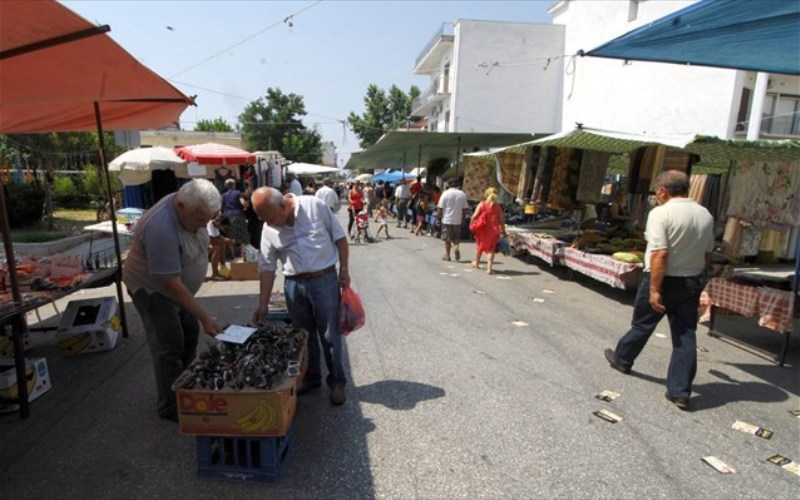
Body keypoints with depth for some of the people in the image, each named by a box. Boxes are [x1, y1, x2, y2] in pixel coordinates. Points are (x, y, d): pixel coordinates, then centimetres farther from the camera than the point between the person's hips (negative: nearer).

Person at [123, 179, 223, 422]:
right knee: (169, 347, -4)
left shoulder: (191, 210, -13)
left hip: (177, 285, 8)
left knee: (189, 335, 13)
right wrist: (205, 317, -30)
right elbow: (172, 284, -33)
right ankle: (171, 407, 12)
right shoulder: (161, 229, -37)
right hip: (152, 288, -8)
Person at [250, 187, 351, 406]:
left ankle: (337, 381, 21)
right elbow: (267, 268, 3)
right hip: (293, 284, 4)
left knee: (329, 334, 5)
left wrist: (344, 270, -6)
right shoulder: (269, 229, -2)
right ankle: (311, 377, 35)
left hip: (324, 279, -3)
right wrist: (263, 305, 2)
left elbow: (340, 237, -4)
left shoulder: (315, 206, -12)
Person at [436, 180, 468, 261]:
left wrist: (438, 217, 2)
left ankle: (447, 255, 14)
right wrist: (463, 218, 18)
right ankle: (456, 247, -13)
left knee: (447, 238, 9)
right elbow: (464, 208, 7)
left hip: (447, 219, -2)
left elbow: (440, 208, -8)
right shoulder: (462, 194, 3)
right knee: (457, 237, 14)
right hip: (457, 220, 2)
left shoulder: (446, 193, -6)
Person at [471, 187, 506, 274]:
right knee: (491, 249, 6)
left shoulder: (481, 204, -3)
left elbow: (474, 216, -12)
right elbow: (502, 220, 2)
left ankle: (476, 264, 39)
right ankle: (489, 268, -4)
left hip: (483, 229, -1)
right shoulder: (498, 206, 3)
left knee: (479, 246, 20)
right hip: (494, 230, 1)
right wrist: (503, 231, 9)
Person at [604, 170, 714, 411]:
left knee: (642, 325, 15)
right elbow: (706, 254, 11)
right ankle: (680, 391, 11)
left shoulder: (661, 213, -17)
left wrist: (654, 289, -21)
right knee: (686, 336, 7)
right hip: (691, 282, 5)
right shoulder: (706, 215, 5)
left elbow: (660, 255, -24)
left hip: (663, 281, -5)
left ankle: (622, 359, 38)